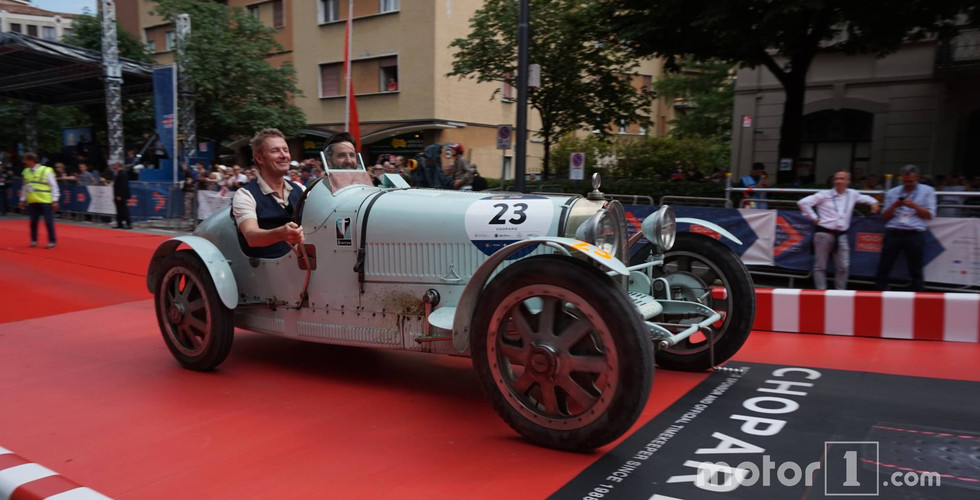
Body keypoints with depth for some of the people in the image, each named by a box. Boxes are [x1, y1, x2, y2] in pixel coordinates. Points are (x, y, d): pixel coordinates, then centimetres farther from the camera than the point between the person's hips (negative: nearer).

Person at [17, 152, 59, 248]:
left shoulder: (46, 171, -8)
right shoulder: (26, 172, 10)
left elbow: (54, 186, -7)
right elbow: (25, 187, 19)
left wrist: (54, 201, -10)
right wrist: (22, 200, 17)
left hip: (45, 201, -6)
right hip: (32, 202, 6)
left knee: (49, 222, -2)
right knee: (33, 222, 9)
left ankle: (52, 241, 6)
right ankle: (34, 240, 22)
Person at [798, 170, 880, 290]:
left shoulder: (852, 194, 11)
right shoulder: (824, 195, -3)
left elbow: (865, 198, 33)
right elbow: (803, 202, -7)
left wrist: (873, 202, 13)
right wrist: (813, 217, -7)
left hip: (841, 235, 4)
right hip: (824, 234, -4)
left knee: (843, 266, 3)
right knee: (820, 266, 2)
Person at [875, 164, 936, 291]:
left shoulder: (927, 191, 9)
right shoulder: (892, 192, 14)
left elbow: (930, 215, 2)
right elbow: (884, 217, 11)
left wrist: (914, 206, -11)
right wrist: (894, 206, -7)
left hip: (915, 234, -2)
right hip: (893, 233, 2)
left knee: (916, 271, 3)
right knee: (883, 268, 1)